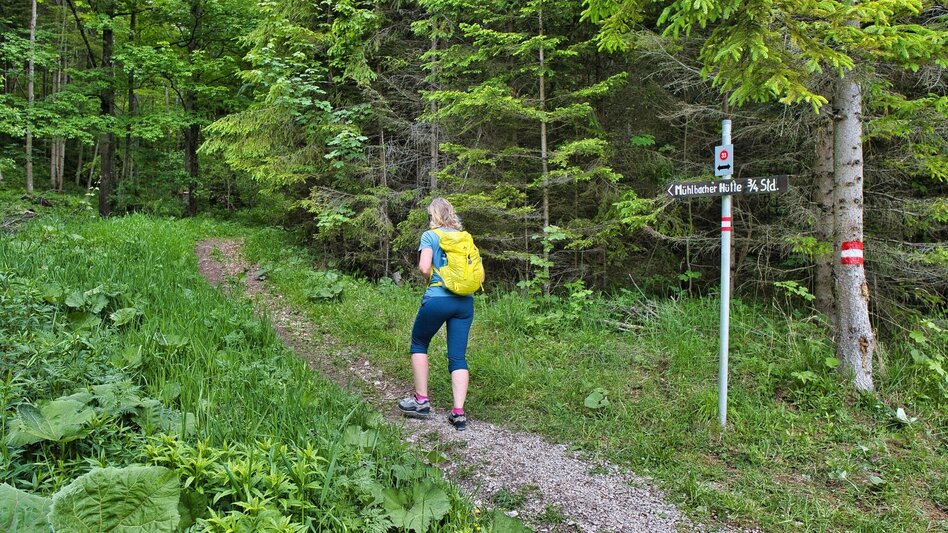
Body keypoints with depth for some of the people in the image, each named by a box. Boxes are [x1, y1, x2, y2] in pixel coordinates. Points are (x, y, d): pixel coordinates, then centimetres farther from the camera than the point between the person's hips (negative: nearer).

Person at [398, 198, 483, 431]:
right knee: (458, 357, 6)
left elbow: (424, 267, -12)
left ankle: (421, 401, 17)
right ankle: (458, 412, 0)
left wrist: (431, 280, 7)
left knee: (419, 344, 18)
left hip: (437, 299, -4)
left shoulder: (430, 236, 1)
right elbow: (479, 275, 10)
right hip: (465, 302, 4)